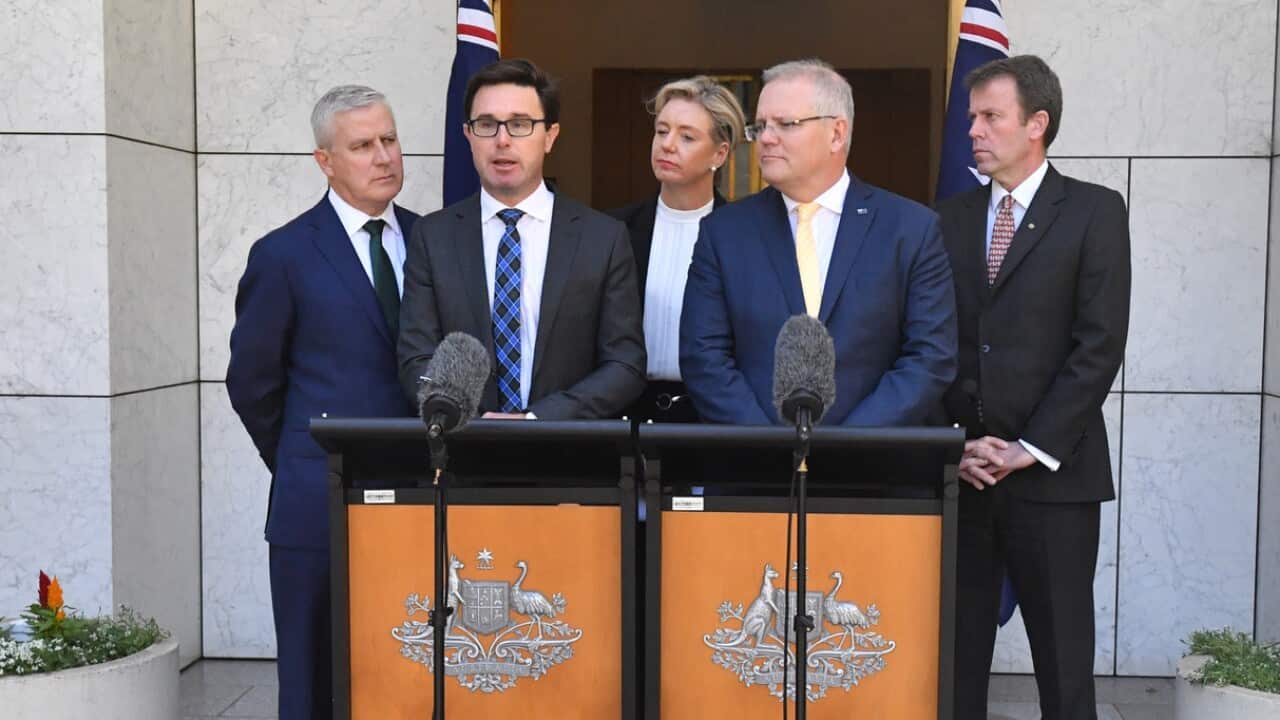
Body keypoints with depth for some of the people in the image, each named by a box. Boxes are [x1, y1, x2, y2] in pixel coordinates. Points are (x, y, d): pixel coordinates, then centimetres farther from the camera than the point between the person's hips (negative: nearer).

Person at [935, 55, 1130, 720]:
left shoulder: (1095, 212, 1)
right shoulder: (949, 218, 12)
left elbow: (1099, 345, -7)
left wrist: (1031, 450, -11)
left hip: (1053, 473, -3)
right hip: (959, 472, 3)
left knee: (1063, 660, 5)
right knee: (955, 654, 6)